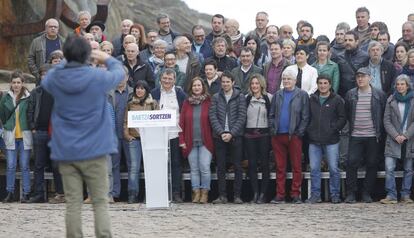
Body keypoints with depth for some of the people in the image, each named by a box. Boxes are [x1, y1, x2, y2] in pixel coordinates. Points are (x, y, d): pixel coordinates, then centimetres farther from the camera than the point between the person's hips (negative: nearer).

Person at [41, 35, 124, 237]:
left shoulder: (54, 78, -4)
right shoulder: (97, 77, -11)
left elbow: (45, 81, 21)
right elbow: (119, 72, 10)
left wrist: (68, 62, 25)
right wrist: (108, 59, 29)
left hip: (65, 152, 3)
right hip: (94, 151, -2)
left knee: (73, 204, 5)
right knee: (100, 203, 3)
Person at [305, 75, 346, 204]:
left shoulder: (337, 100, 1)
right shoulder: (312, 99, 12)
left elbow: (342, 118, -1)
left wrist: (334, 129, -10)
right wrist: (309, 130, 5)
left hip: (331, 140, -3)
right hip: (314, 140, 3)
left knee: (334, 169, 0)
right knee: (314, 169, 4)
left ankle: (335, 195, 9)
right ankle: (315, 195, 10)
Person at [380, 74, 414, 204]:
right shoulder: (391, 100, 5)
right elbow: (386, 120, 2)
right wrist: (396, 136, -9)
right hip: (393, 140, 0)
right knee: (389, 168, -10)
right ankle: (391, 195, -6)